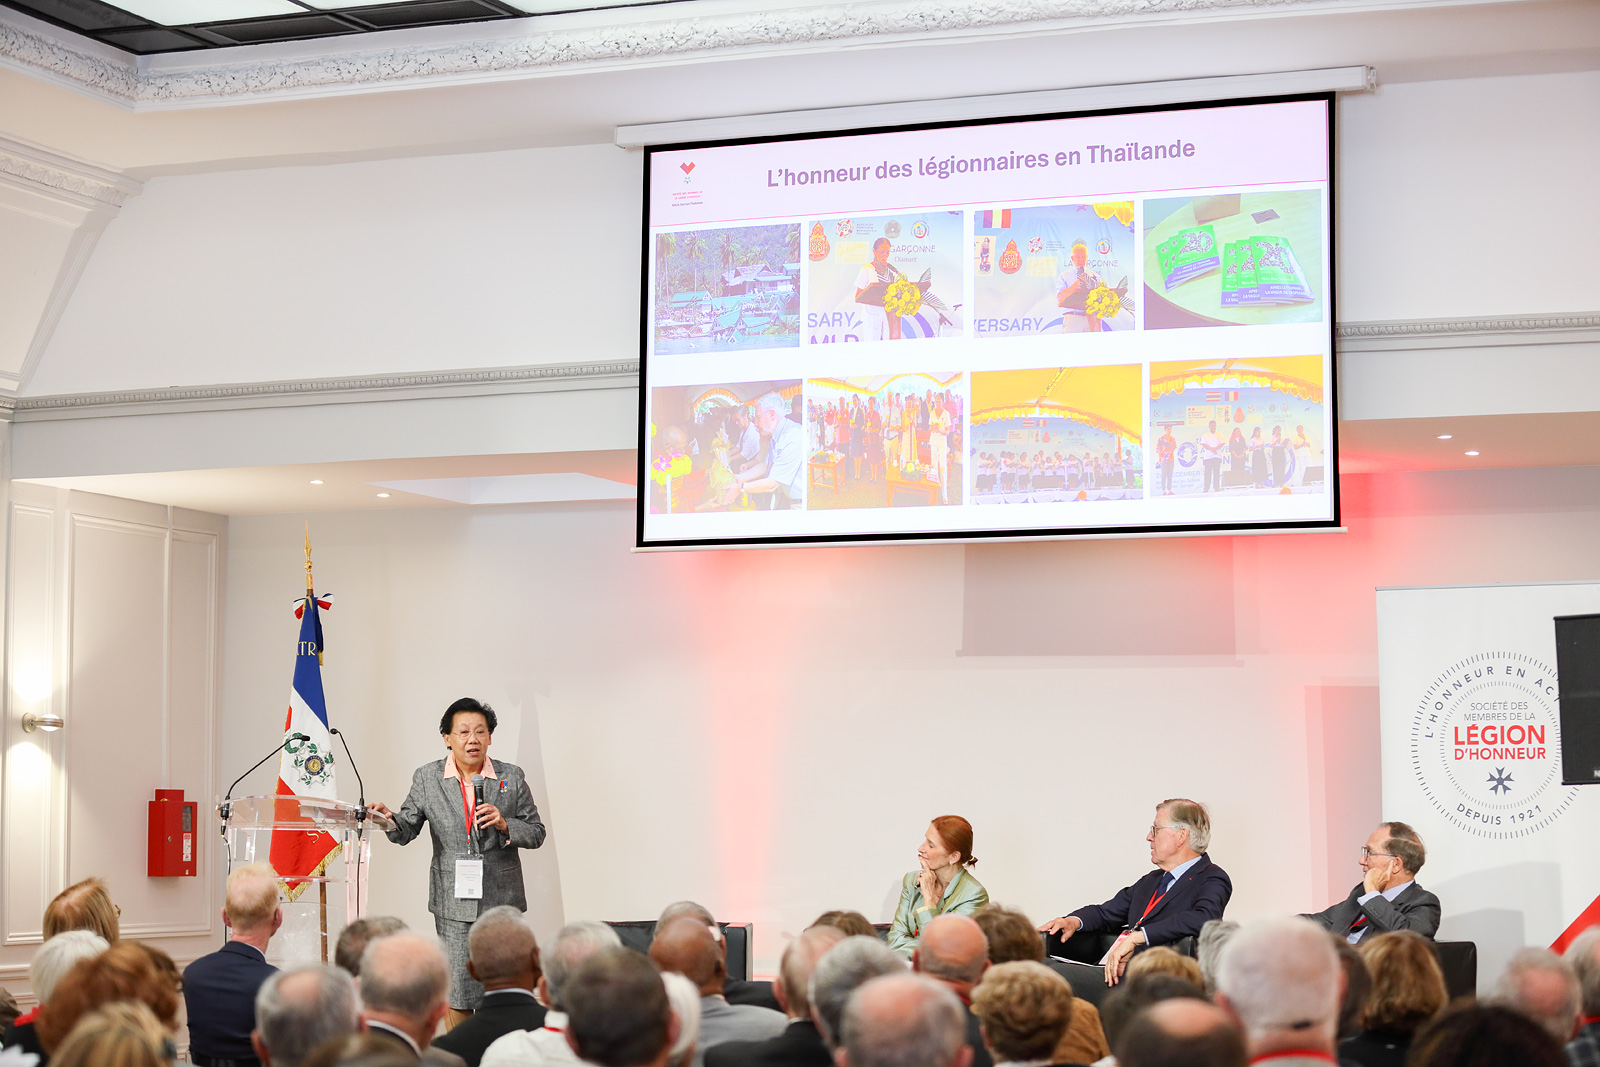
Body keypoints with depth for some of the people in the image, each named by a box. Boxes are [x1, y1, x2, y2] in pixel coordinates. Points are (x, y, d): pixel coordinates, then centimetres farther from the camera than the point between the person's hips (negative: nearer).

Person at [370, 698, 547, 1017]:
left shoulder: (511, 777, 3)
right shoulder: (427, 778, 3)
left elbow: (536, 834, 6)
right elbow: (406, 832, 4)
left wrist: (504, 825, -13)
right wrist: (390, 819, -18)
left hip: (502, 903, 0)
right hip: (454, 903, 0)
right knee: (457, 992, 0)